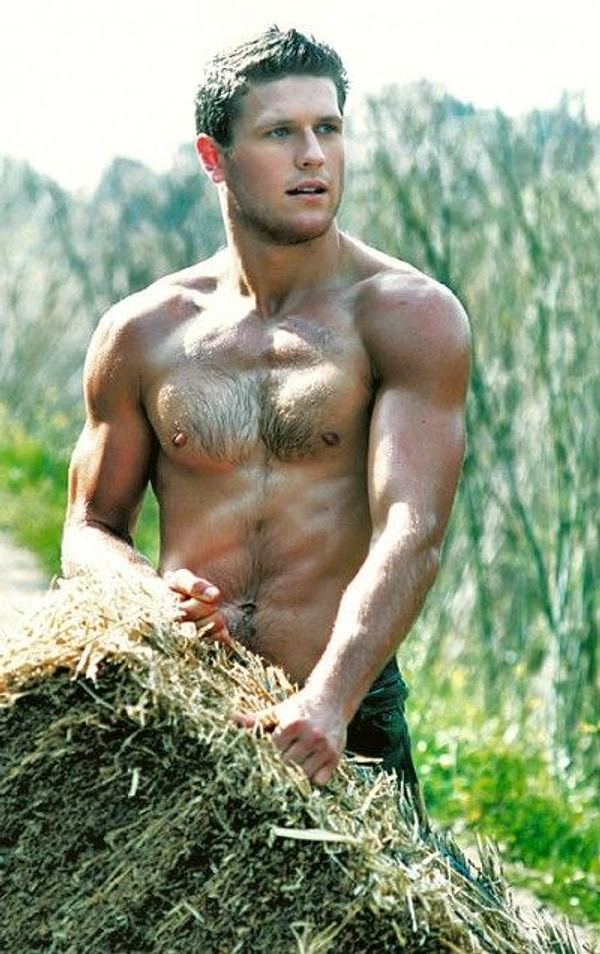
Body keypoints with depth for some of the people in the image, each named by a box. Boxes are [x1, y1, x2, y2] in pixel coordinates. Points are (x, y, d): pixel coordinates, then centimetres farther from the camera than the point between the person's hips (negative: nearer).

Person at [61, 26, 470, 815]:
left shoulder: (411, 318, -4)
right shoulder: (142, 335, 6)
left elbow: (412, 534, -16)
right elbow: (89, 530, 15)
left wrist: (327, 702, -31)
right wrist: (152, 592, -9)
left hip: (347, 713, -2)